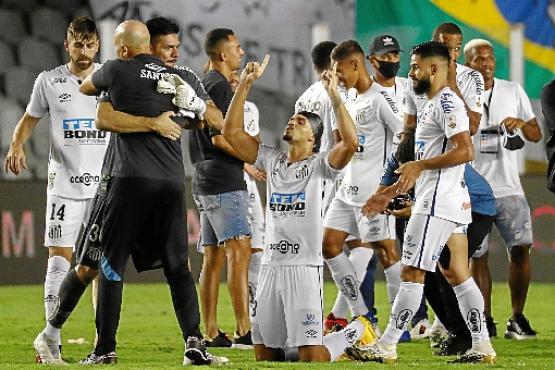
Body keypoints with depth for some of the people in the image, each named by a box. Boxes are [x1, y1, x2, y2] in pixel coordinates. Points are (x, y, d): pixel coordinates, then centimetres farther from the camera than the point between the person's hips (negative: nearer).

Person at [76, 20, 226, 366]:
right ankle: (194, 341, -3)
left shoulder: (117, 71, 2)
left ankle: (106, 348, 0)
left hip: (132, 181, -4)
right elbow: (215, 121, 20)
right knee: (178, 266, 9)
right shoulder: (179, 79, 12)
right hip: (172, 182, 4)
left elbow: (85, 88, 22)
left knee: (112, 264, 3)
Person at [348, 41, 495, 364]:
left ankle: (386, 347, -7)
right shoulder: (433, 106, 21)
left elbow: (466, 151, -23)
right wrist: (389, 193, 27)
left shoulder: (447, 103, -12)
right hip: (453, 203, 11)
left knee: (412, 273, -8)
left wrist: (420, 165, -19)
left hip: (438, 203, -11)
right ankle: (482, 347, 9)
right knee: (458, 274, 10)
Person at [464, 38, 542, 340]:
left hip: (508, 187, 1)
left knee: (521, 248, -10)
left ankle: (517, 319, 0)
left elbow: (536, 135, 12)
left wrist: (521, 123, -10)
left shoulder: (513, 92, 8)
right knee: (478, 256, 1)